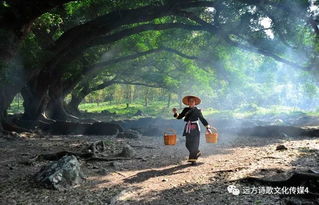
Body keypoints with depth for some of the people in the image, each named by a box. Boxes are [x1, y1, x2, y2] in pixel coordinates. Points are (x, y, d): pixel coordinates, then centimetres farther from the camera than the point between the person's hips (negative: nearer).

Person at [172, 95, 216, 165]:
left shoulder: (197, 110, -1)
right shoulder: (186, 110, 9)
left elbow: (202, 119, 4)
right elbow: (179, 117, 11)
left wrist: (208, 127, 3)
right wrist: (175, 112, -8)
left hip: (195, 129, -4)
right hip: (188, 129, 4)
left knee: (194, 144, -3)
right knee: (188, 144, 6)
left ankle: (193, 160, 5)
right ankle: (197, 153, 32)